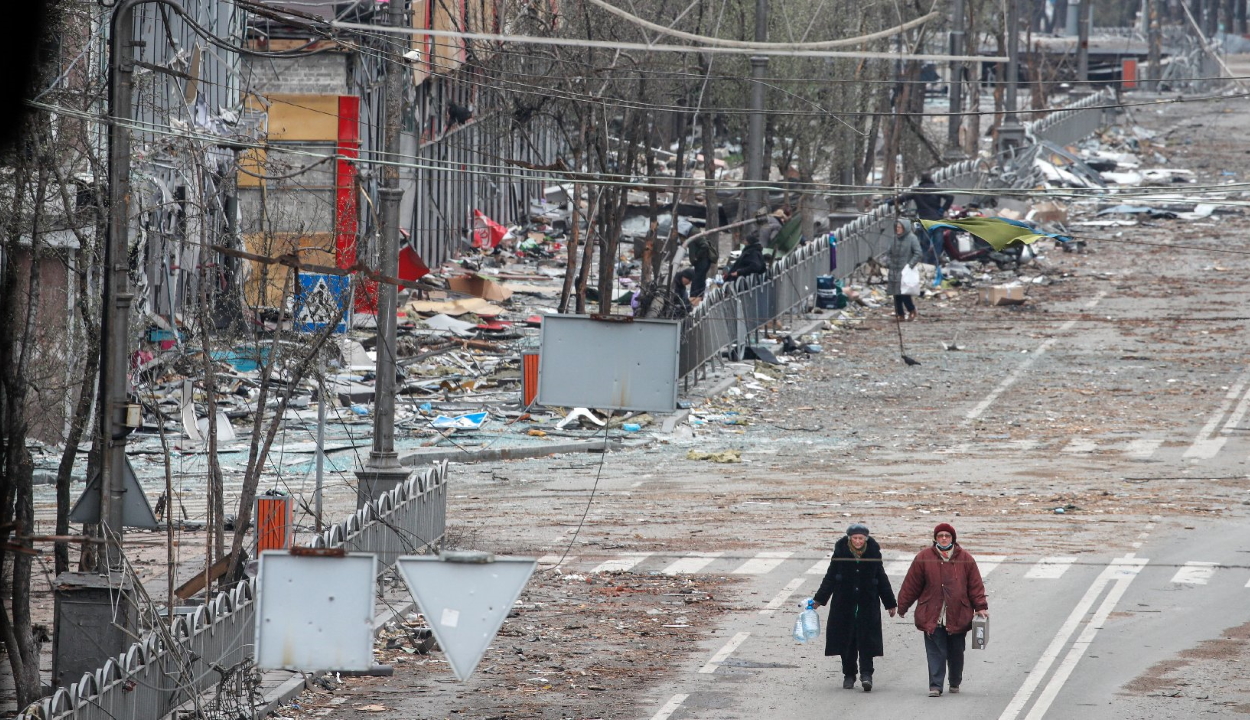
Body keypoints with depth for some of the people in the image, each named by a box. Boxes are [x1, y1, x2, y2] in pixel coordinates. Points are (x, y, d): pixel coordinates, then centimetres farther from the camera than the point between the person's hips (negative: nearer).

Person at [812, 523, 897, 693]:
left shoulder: (873, 553, 0)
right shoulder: (841, 552, -2)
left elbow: (881, 579, 9)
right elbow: (830, 577, 6)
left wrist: (890, 603, 14)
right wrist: (819, 599, 5)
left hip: (868, 603, -1)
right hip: (844, 603, 1)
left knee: (866, 638, -8)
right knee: (846, 639, 4)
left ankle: (866, 674, -9)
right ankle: (849, 674, 14)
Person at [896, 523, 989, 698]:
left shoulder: (965, 559, 3)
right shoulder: (924, 558, 1)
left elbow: (975, 585, 7)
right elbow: (911, 585, 6)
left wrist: (980, 607, 2)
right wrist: (902, 607, 9)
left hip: (958, 616, 1)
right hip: (932, 616, -1)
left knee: (956, 653, 11)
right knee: (935, 652, -7)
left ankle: (955, 683, 30)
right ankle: (935, 685, -6)